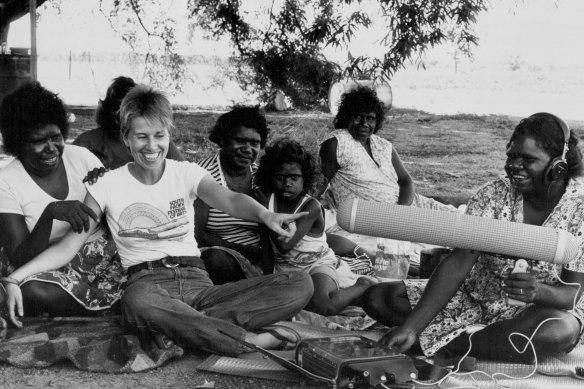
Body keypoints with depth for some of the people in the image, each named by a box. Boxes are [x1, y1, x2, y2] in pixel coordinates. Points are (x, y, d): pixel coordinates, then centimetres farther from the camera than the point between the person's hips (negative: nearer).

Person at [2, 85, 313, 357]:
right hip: (147, 283, -2)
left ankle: (180, 328, -29)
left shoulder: (186, 173, 8)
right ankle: (251, 338, -30)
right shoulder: (108, 186, 7)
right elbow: (68, 246, 5)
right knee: (138, 301, -44)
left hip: (196, 282, 3)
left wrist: (264, 214, -35)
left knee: (300, 285, -19)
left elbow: (229, 199, -11)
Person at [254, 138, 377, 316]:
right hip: (285, 269, 5)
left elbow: (285, 246, -22)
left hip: (318, 263, -5)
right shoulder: (267, 199, -1)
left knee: (321, 305, -33)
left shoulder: (311, 207, -14)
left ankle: (362, 286, -3)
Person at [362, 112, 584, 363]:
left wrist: (539, 292, -40)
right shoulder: (494, 195, -9)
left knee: (562, 330, -41)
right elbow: (458, 264, -18)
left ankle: (442, 345, -25)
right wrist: (411, 326, -30)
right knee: (378, 298, -12)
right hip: (476, 297, 3)